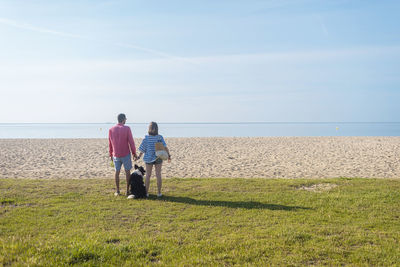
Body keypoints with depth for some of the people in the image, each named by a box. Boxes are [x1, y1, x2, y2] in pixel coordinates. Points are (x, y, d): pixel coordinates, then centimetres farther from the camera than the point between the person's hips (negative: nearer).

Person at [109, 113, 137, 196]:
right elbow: (131, 142, -11)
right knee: (127, 172, 9)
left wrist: (111, 155, 15)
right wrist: (134, 153, -2)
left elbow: (110, 144, 5)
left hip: (116, 155, 3)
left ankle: (117, 191, 13)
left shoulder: (111, 130, -1)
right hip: (126, 154, -3)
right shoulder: (127, 128, -11)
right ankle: (127, 190, 11)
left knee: (117, 172, 11)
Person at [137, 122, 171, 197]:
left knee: (148, 175, 11)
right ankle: (159, 193, 10)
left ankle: (146, 192, 14)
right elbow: (165, 147, -17)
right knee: (158, 175, 7)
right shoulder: (160, 137, -10)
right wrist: (169, 155, -10)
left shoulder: (146, 138, -11)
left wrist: (138, 157, 7)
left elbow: (142, 150, -7)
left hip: (149, 158, 0)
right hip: (158, 158, 0)